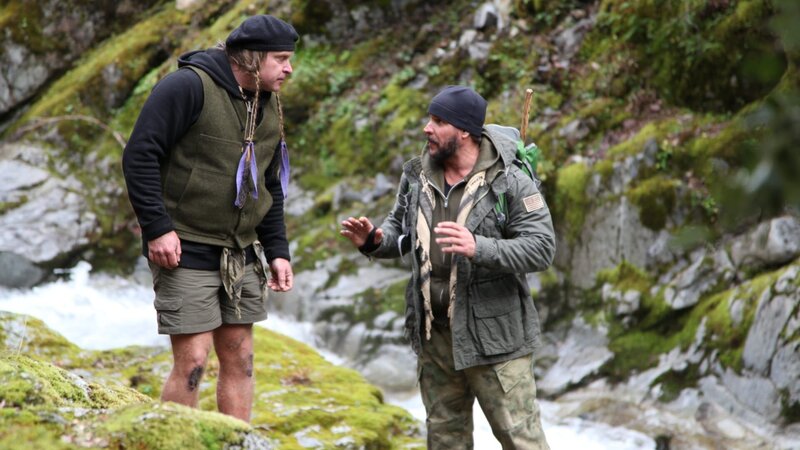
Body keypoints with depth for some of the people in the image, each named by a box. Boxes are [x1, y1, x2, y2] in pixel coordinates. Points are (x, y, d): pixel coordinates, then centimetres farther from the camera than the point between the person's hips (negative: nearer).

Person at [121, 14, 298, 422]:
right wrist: (157, 228, -21)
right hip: (186, 252, -7)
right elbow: (139, 156, -17)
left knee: (239, 359, 8)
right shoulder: (188, 86, -14)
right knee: (192, 361, -8)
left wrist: (277, 250, 11)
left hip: (241, 257, 8)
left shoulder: (269, 106, 11)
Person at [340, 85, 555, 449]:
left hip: (493, 336, -6)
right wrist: (373, 242, -8)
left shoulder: (508, 181, -13)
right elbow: (400, 232, 16)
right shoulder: (418, 176, 5)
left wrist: (478, 249, -32)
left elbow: (542, 248, -19)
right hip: (435, 334, 6)